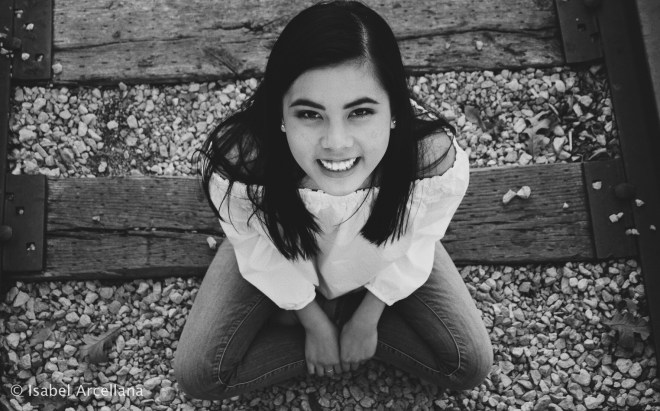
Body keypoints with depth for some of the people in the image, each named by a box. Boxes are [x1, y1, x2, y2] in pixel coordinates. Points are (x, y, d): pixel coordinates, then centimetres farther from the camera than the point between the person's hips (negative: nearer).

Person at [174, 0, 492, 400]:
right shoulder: (236, 163, -41)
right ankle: (315, 317, 7)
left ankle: (350, 316, 10)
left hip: (382, 263, 1)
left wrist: (365, 321, -7)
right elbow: (264, 256, -18)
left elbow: (410, 247, -15)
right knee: (197, 375, -7)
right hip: (278, 259, 0)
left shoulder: (437, 161, -39)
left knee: (472, 365, -2)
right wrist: (315, 324, -8)